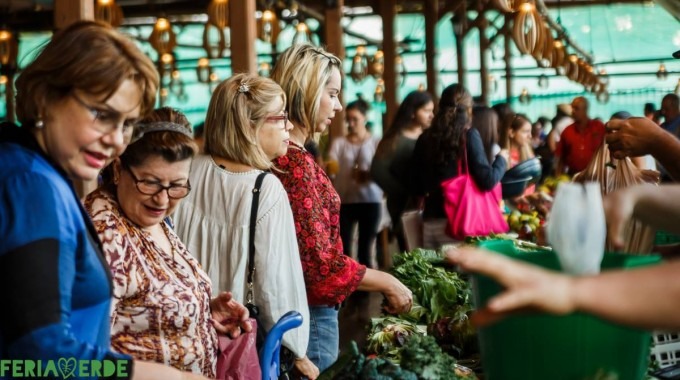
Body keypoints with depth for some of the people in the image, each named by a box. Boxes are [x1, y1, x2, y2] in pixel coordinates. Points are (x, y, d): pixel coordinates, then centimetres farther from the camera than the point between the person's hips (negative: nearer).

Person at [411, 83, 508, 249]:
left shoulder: (425, 137, 6)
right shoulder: (468, 135, -6)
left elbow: (417, 187, 13)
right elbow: (487, 181, -9)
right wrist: (502, 159, 9)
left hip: (431, 220, 4)